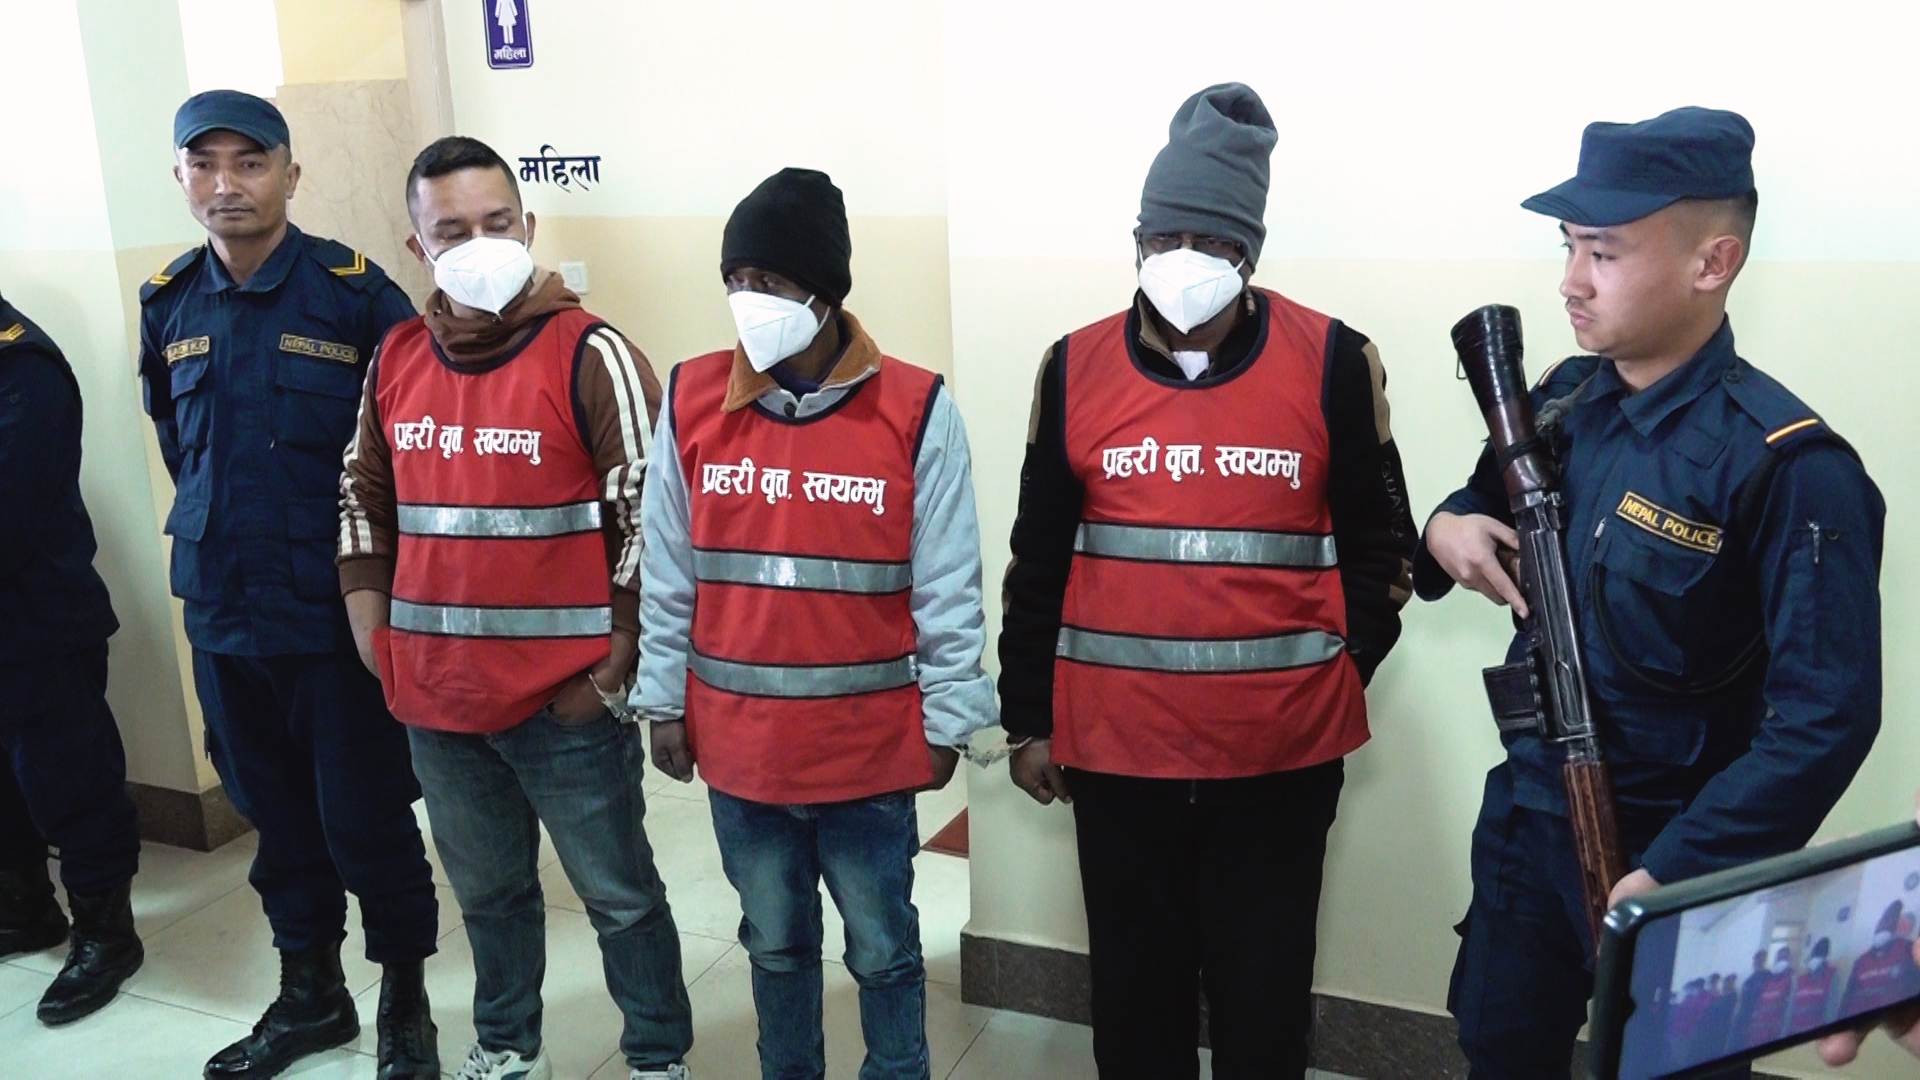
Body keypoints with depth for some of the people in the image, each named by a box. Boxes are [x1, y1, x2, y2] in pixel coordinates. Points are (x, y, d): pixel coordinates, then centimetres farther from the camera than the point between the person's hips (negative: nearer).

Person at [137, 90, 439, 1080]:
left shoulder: (355, 291, -11)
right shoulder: (168, 303, 6)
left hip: (336, 609, -5)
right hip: (222, 609, 5)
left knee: (364, 815, 2)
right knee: (275, 813, 17)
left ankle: (405, 1001, 23)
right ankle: (309, 996, 34)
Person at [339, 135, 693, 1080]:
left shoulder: (591, 355, -11)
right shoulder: (395, 359, 6)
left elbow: (654, 514, -12)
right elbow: (363, 500, 17)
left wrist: (610, 666, -12)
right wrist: (373, 632, 9)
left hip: (563, 702, -5)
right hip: (435, 698, 5)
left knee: (618, 894, 10)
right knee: (488, 889, 23)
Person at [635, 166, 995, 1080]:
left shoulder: (916, 410, -11)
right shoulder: (692, 399, -2)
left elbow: (948, 590, -6)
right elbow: (667, 574, 4)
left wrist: (947, 724, -4)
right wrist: (663, 702, 7)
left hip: (871, 747, -2)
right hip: (738, 743, 3)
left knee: (882, 948, 15)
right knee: (775, 943, 21)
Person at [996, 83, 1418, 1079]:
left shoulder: (1331, 362, -3)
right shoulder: (1078, 368, 2)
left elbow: (1378, 541, 6)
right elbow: (1039, 559, 7)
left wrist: (1343, 674, 0)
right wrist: (1028, 718, 9)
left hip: (1280, 748, -1)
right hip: (1115, 744, 2)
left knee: (1262, 989, 12)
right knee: (1135, 982, 15)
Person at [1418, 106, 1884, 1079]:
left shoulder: (1787, 464, -21)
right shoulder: (1563, 399, -1)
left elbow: (1827, 719, -23)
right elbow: (1489, 507, 16)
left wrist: (1674, 877, -26)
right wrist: (1448, 530, -8)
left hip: (1668, 852, -5)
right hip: (1521, 819, 6)